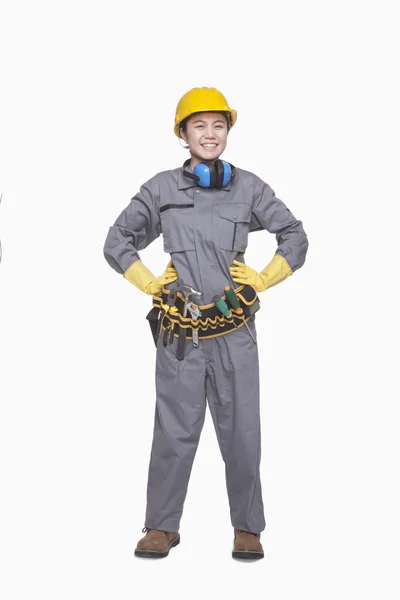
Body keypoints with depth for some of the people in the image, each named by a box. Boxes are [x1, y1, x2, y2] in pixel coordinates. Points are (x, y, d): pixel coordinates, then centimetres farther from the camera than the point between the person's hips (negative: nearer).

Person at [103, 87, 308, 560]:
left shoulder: (249, 187, 7)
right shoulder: (161, 188, 6)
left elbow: (295, 237, 14)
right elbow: (117, 241, 13)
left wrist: (262, 280, 6)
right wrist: (150, 283, 5)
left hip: (234, 330, 1)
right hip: (178, 332, 0)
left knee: (241, 431, 3)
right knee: (174, 432, 3)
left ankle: (247, 529, 17)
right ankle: (161, 527, 17)